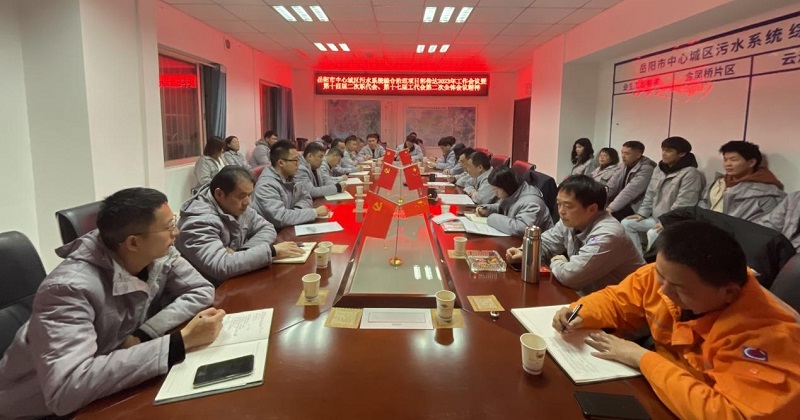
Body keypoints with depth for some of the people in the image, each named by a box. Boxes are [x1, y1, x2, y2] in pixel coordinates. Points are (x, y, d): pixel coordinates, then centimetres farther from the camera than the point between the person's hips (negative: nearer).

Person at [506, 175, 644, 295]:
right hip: (587, 293, 7)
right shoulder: (570, 221, -3)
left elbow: (569, 276, -35)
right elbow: (545, 242, 12)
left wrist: (556, 263, -12)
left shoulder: (606, 235, -31)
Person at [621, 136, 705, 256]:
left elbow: (683, 205, -22)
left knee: (653, 233, -34)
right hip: (655, 218, 9)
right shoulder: (659, 170, 12)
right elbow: (649, 195, 16)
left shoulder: (690, 173, -14)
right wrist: (642, 213, 4)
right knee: (626, 223, -2)